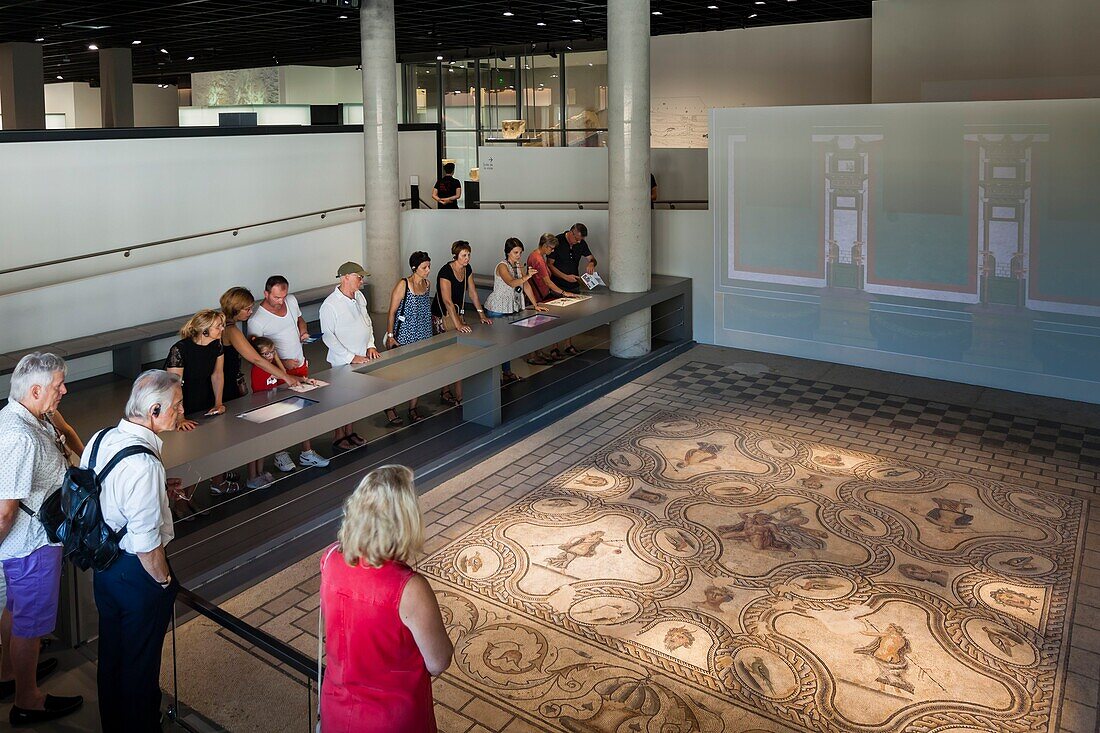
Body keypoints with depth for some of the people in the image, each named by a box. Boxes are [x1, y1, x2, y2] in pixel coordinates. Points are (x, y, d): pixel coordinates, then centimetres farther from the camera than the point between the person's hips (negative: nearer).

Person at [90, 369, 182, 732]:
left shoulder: (102, 439, -6)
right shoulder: (143, 464, -32)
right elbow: (146, 542, -28)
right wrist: (164, 579, -11)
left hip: (103, 563, 9)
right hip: (136, 573, -9)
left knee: (110, 653, 27)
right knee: (140, 662, 14)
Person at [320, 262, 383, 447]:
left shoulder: (359, 297, 4)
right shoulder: (330, 305, -19)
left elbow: (367, 322, 16)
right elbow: (328, 336, -19)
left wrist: (370, 345, 4)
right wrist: (351, 357, -19)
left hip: (362, 358, 7)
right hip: (343, 362, -7)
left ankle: (350, 433, 31)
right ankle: (339, 438, 21)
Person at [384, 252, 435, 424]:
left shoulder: (427, 284, 6)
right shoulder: (403, 285, -14)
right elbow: (392, 312, -11)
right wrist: (390, 336, -13)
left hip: (422, 336, 6)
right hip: (404, 336, -6)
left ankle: (412, 408, 17)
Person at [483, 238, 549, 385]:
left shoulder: (518, 266, 7)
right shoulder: (502, 266, -17)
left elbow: (526, 286, 8)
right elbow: (511, 283, -36)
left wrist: (536, 304, 3)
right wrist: (526, 276, -52)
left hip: (511, 309, 8)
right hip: (496, 310, -7)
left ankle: (507, 373, 21)